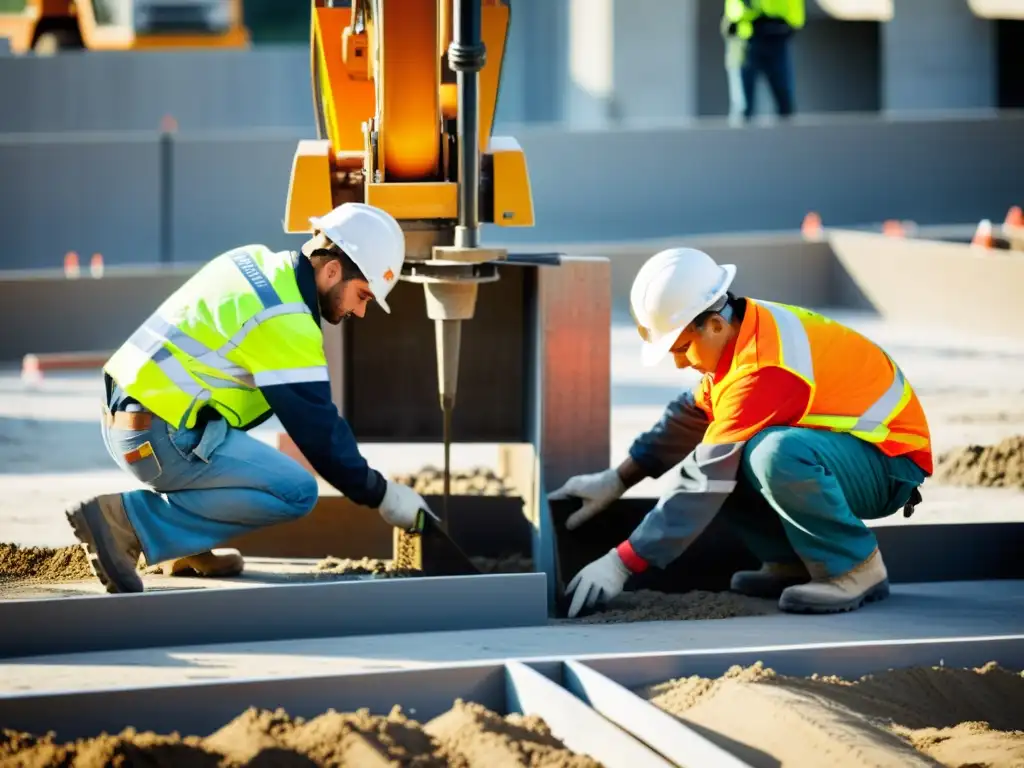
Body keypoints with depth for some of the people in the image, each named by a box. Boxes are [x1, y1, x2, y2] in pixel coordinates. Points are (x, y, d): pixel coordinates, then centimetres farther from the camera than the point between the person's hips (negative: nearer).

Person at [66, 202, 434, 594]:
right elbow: (318, 432, -12)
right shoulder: (286, 325, -16)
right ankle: (130, 521, -12)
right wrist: (380, 495, -1)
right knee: (296, 492, -12)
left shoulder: (256, 260, 11)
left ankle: (188, 547, 18)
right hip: (161, 440, -10)